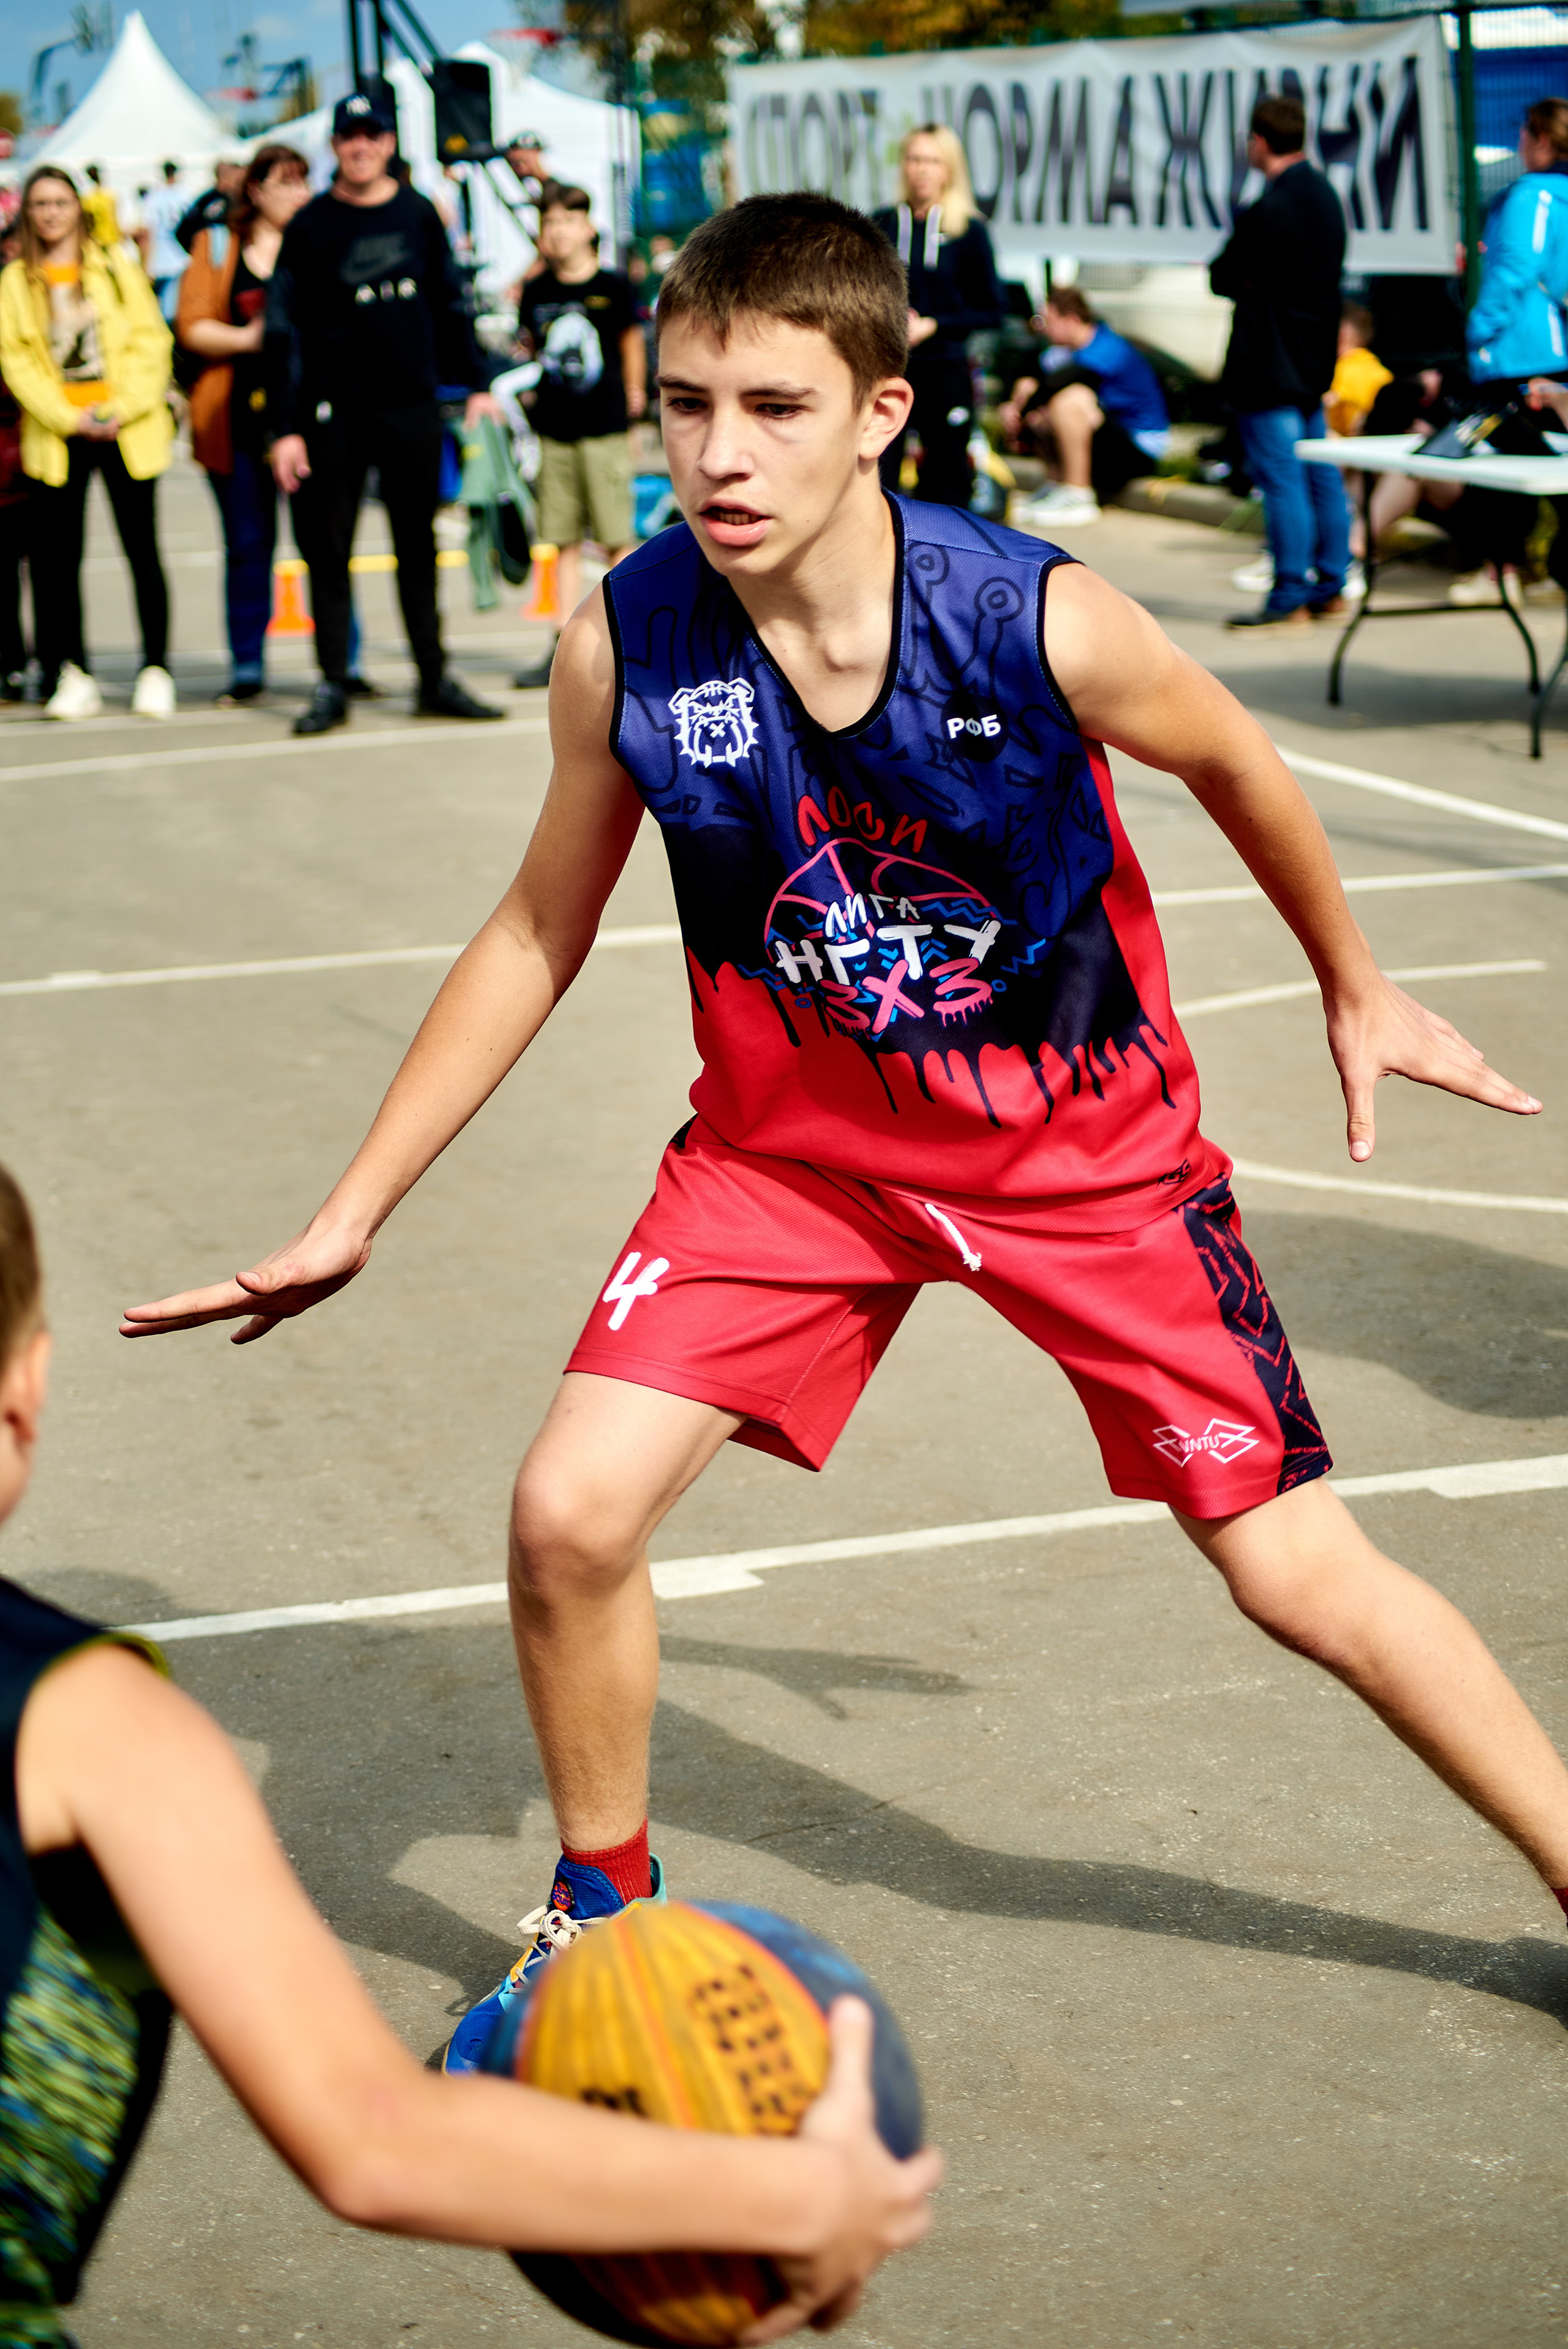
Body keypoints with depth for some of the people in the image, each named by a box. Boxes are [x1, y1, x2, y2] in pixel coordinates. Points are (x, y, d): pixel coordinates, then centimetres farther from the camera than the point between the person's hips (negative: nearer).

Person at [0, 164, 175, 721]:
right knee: (58, 555, -1)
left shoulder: (117, 269, 6)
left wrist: (125, 409, -11)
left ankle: (155, 670, 7)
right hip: (56, 437, 1)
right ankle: (73, 676, 7)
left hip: (127, 432, -1)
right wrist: (69, 419, -10)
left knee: (142, 549, -1)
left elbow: (150, 341, 2)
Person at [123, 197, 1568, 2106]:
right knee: (570, 1514, -12)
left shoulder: (1041, 622, -25)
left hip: (1085, 1147, -2)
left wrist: (1355, 993, 12)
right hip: (790, 1151, 2)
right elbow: (539, 935, -2)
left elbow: (1237, 767, -3)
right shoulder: (620, 645, -18)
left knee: (1301, 1577, -1)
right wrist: (352, 1213, 1)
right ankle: (603, 1915, 16)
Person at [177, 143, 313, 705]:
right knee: (247, 543, 6)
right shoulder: (215, 247, 9)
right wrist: (246, 339, -13)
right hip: (237, 419, 1)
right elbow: (192, 326, 2)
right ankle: (247, 668, 12)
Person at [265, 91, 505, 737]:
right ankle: (332, 686, 7)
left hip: (412, 406, 3)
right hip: (334, 411, -2)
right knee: (328, 550, 0)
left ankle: (434, 680, 13)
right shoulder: (310, 228, -1)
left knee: (418, 548, 7)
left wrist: (474, 384, 11)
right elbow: (283, 331, -2)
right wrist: (286, 428, -8)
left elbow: (450, 305, 17)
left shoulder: (417, 215, 8)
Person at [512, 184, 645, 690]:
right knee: (565, 542, 5)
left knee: (617, 539, -1)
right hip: (555, 429, 3)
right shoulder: (537, 291, 5)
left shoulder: (612, 287, -3)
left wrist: (633, 396, 8)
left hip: (605, 425, -3)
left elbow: (631, 341, 7)